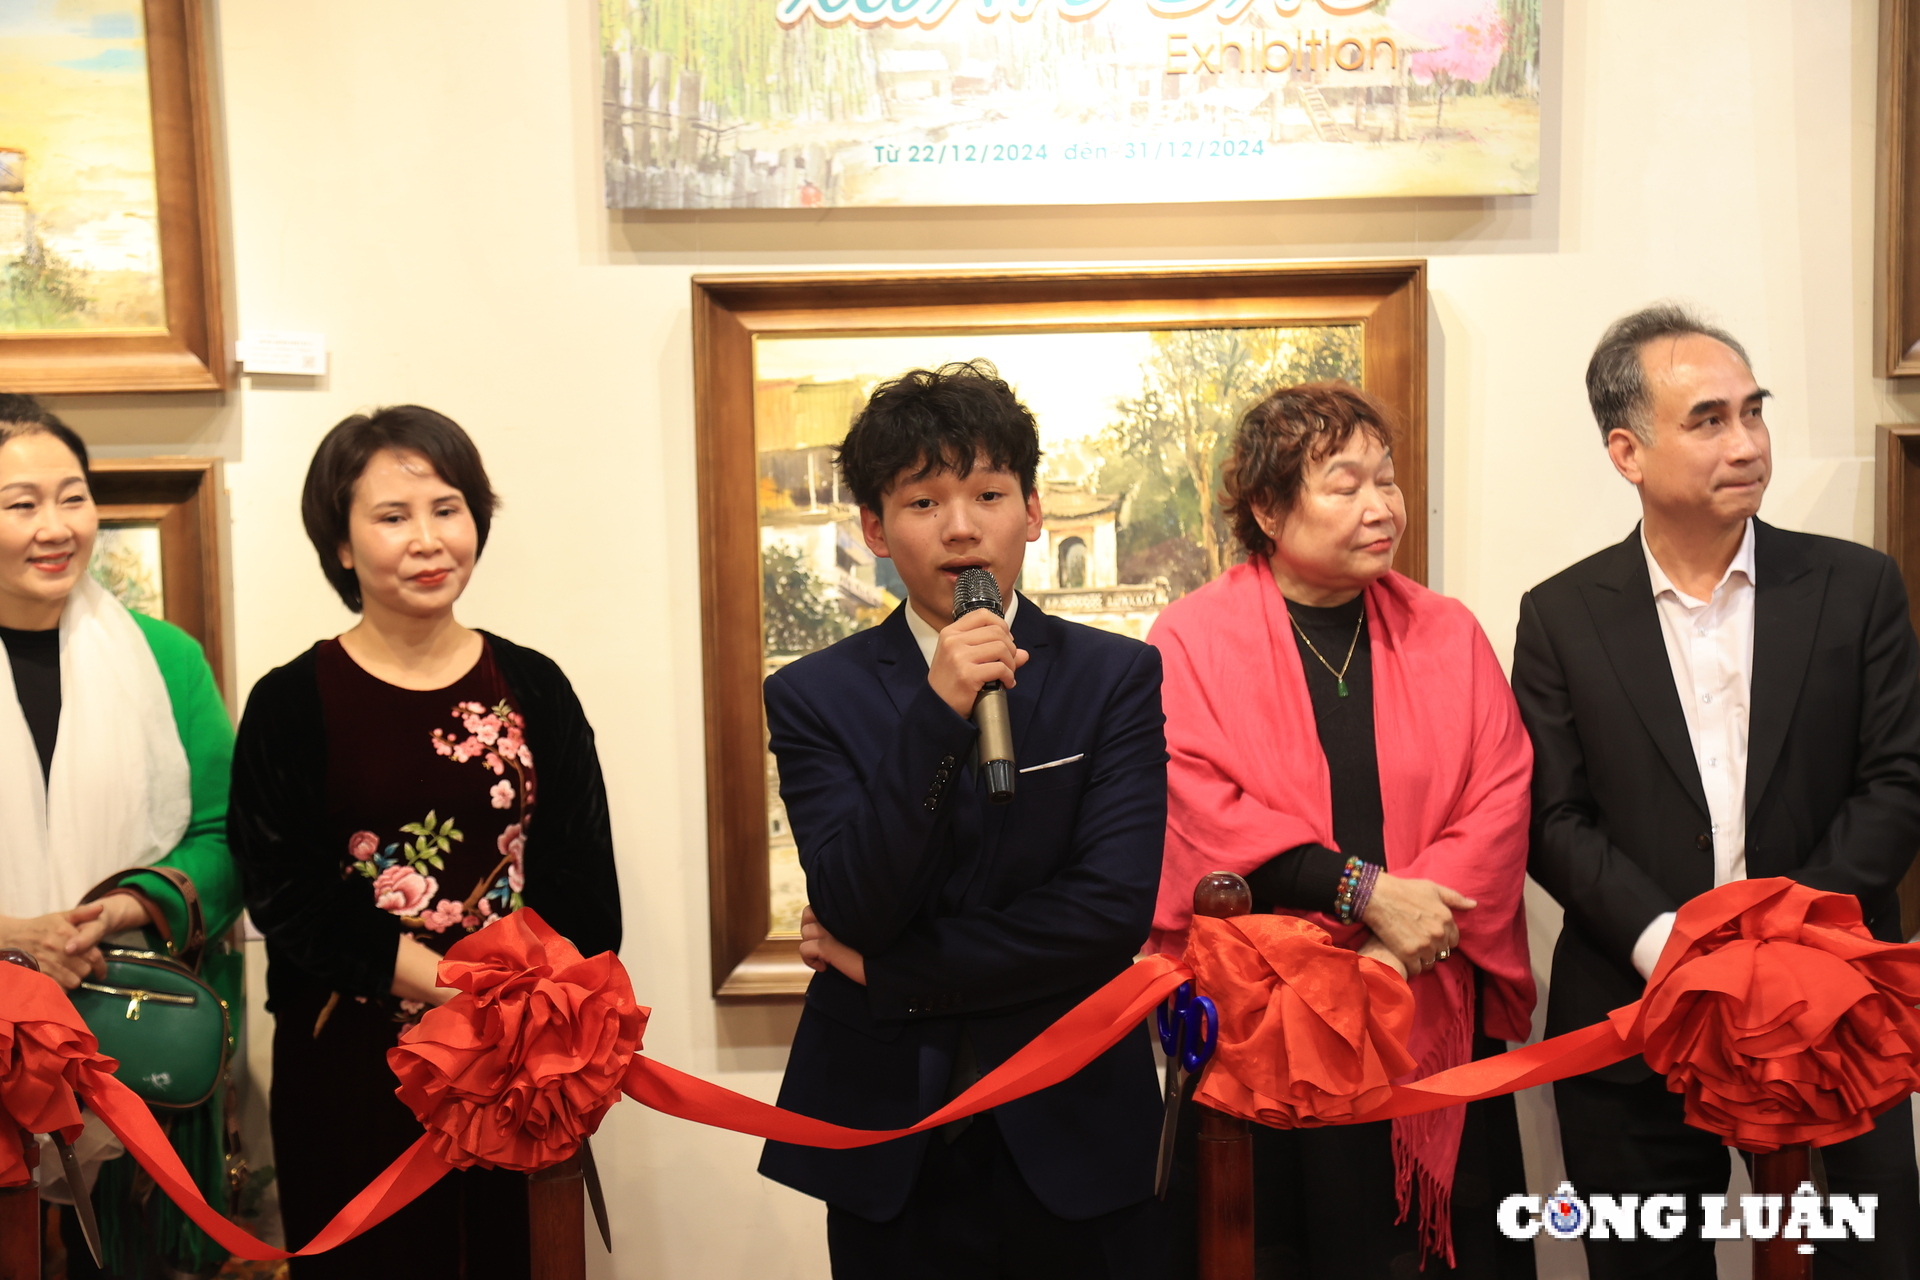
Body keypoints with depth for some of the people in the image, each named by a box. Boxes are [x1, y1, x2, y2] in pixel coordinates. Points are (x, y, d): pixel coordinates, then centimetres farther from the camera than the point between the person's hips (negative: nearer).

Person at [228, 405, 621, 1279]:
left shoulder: (533, 688, 3)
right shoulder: (291, 702, -3)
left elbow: (583, 876, 2)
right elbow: (286, 895, -9)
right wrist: (446, 979, -17)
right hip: (353, 1066, -2)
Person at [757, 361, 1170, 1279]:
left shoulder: (1117, 677, -3)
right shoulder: (813, 696, -3)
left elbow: (1114, 909, -12)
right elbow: (854, 911, -13)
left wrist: (889, 971, -10)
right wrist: (937, 711, -24)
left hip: (1072, 1134, 0)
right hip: (889, 1151, 0)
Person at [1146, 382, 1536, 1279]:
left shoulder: (1448, 634, 9)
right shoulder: (1192, 639, -2)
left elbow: (1500, 800, 1)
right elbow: (1206, 812, -12)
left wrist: (1417, 925, -13)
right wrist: (1367, 890, -17)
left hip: (1439, 1007, 3)